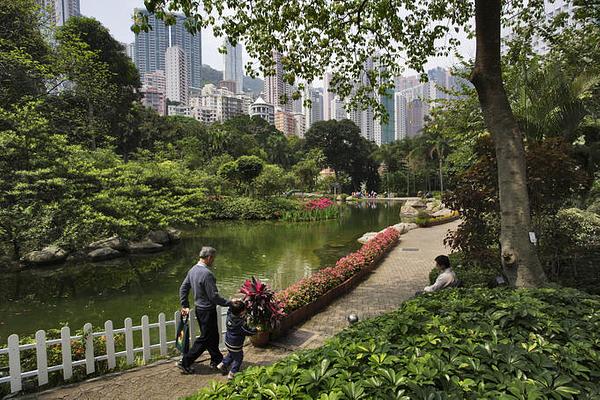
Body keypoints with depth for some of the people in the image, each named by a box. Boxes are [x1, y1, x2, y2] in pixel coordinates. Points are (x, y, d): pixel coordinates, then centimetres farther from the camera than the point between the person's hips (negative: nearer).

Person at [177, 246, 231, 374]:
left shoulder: (192, 270, 2)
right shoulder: (207, 274, -26)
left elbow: (183, 288, 10)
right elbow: (214, 296, -24)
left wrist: (185, 306, 15)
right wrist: (229, 303, -15)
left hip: (198, 308, 9)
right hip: (207, 310, -9)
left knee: (213, 335, 21)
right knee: (205, 338, 6)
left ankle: (216, 360, 34)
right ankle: (185, 362, 14)